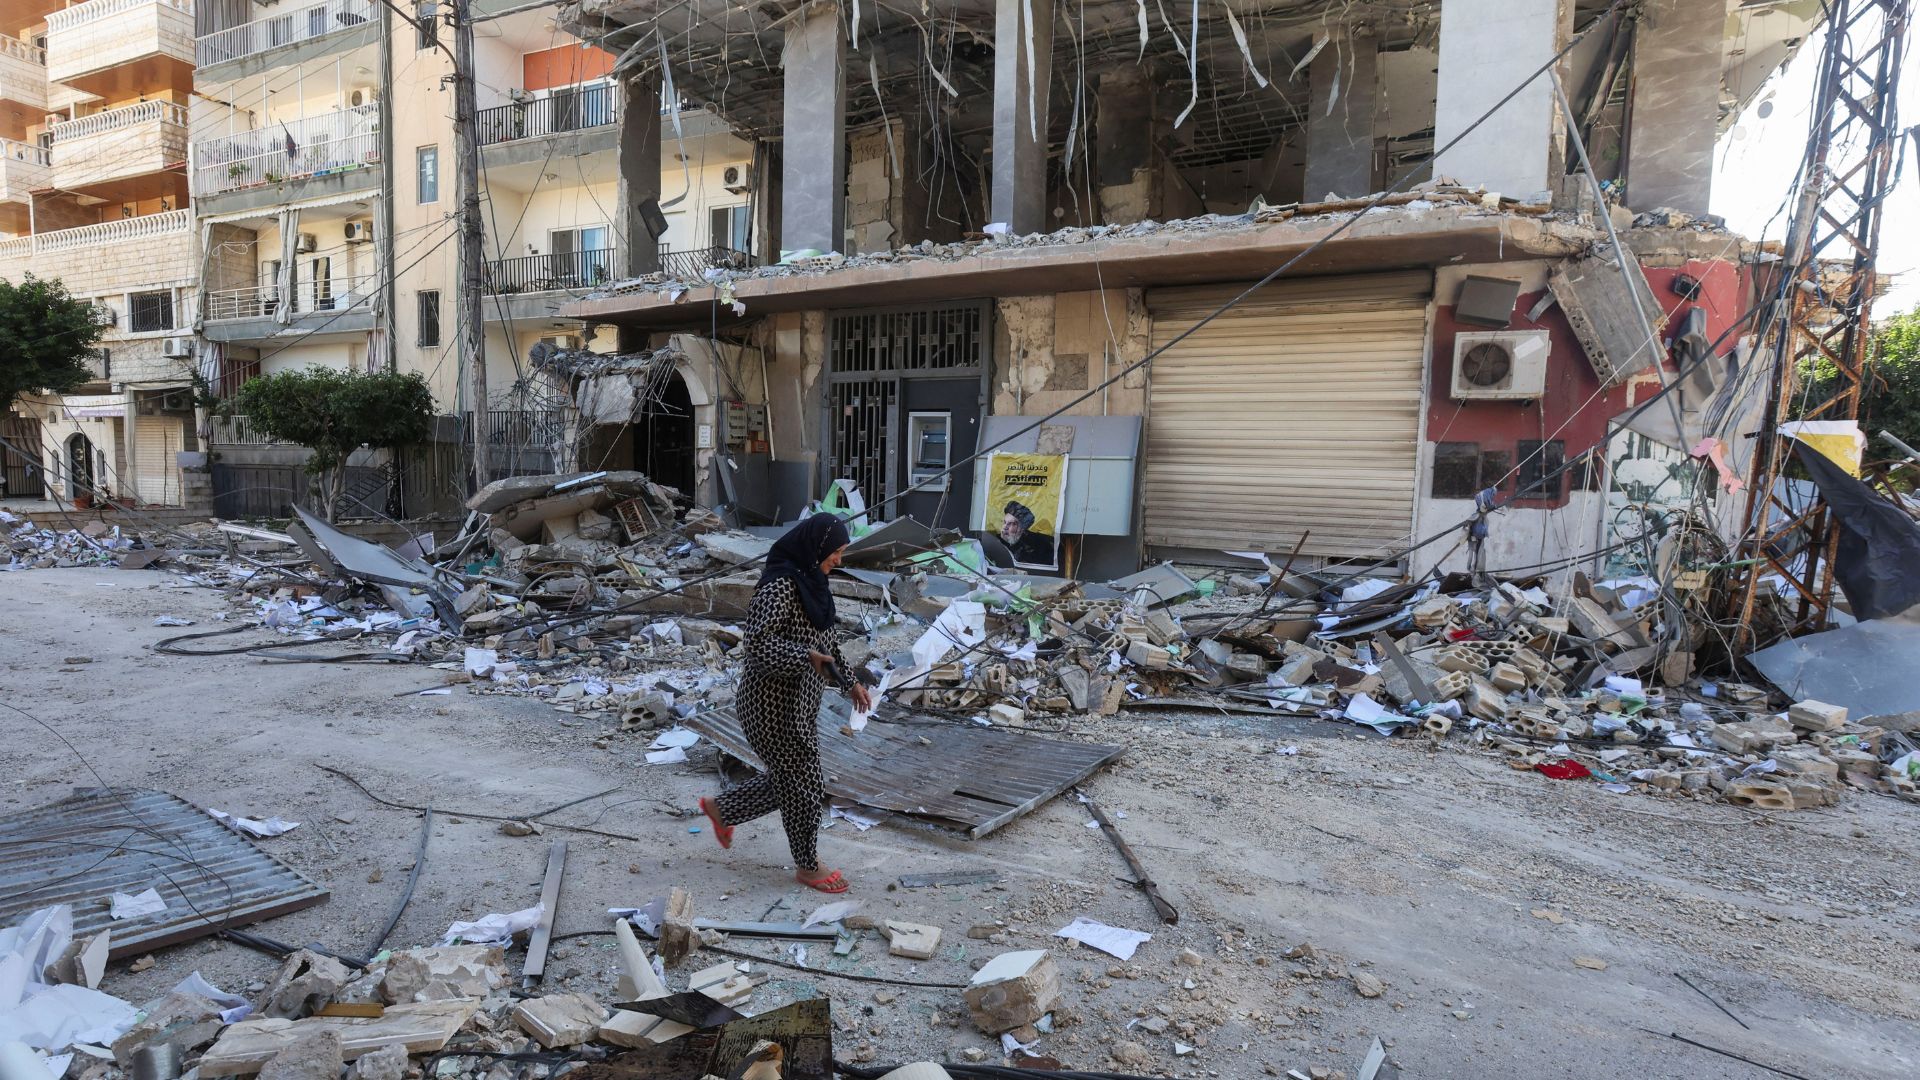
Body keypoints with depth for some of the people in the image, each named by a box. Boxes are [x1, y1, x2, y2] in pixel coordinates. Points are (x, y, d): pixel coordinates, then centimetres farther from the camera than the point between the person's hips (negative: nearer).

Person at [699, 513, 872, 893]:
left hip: (801, 699, 10)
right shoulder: (779, 585, -23)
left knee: (787, 779, 21)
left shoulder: (811, 580, 7)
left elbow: (825, 637, 17)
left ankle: (720, 809, 41)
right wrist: (807, 657, -30)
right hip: (776, 703, -10)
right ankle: (808, 866, 25)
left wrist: (850, 682, 15)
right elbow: (758, 643, -28)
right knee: (803, 783, 5)